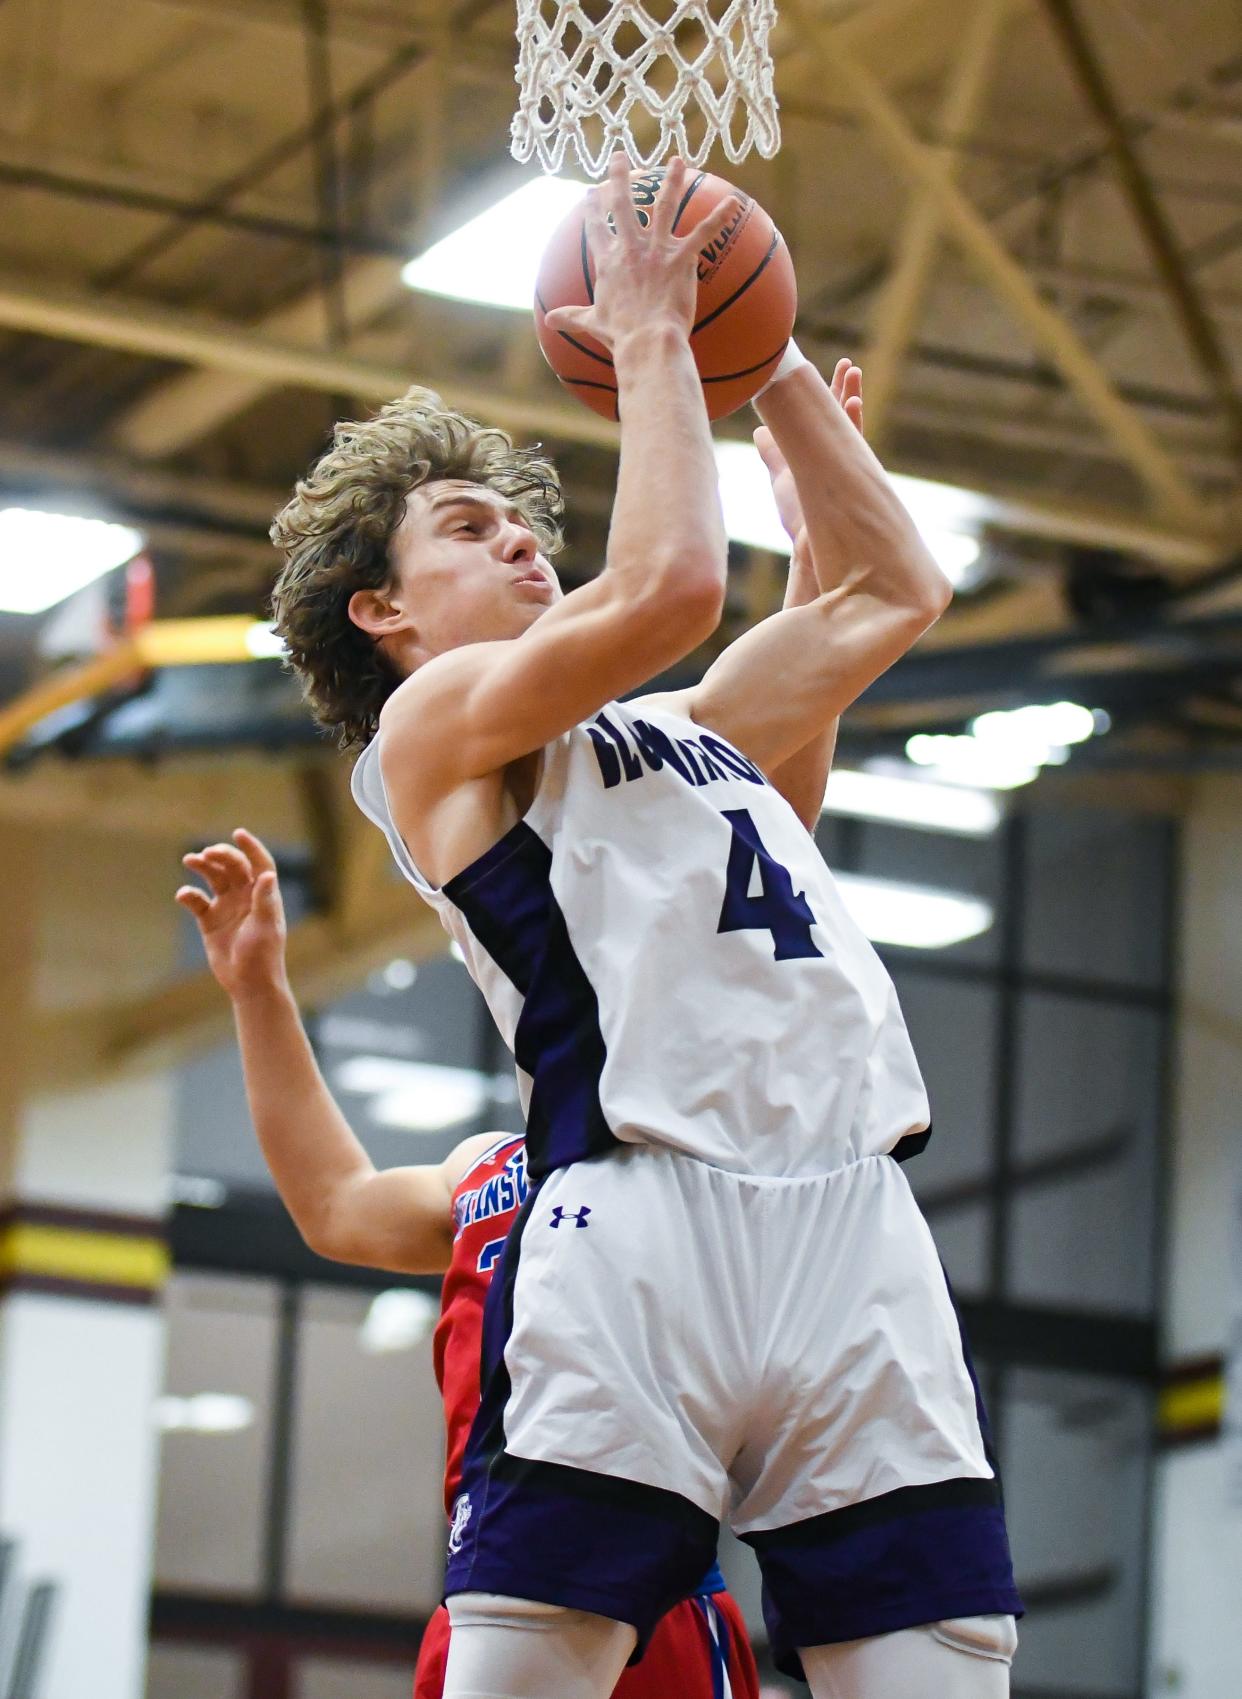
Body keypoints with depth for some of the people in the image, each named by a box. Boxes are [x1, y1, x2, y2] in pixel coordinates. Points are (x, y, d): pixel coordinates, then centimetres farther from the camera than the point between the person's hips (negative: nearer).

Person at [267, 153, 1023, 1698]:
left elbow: (888, 592, 37)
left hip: (864, 1242, 6)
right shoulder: (430, 723, 10)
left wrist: (768, 366, 33)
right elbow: (666, 585, -5)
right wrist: (649, 338, 8)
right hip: (637, 1235, -6)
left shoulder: (684, 736, 32)